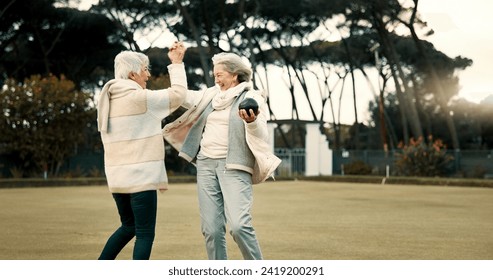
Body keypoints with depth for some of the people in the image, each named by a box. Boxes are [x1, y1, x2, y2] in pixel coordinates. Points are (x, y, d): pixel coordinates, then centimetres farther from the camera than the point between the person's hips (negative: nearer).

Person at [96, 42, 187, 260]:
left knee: (129, 226, 23)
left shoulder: (107, 99, 11)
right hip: (140, 176, -8)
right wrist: (177, 63, 6)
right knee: (145, 233, -2)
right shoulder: (138, 97, -12)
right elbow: (178, 95, -4)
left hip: (117, 176, 8)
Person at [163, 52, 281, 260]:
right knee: (211, 229, 0)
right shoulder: (211, 95, 14)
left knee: (239, 225, -19)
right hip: (206, 165, 5)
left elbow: (261, 137, -13)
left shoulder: (252, 98, -2)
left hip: (234, 167, -5)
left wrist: (252, 121, -34)